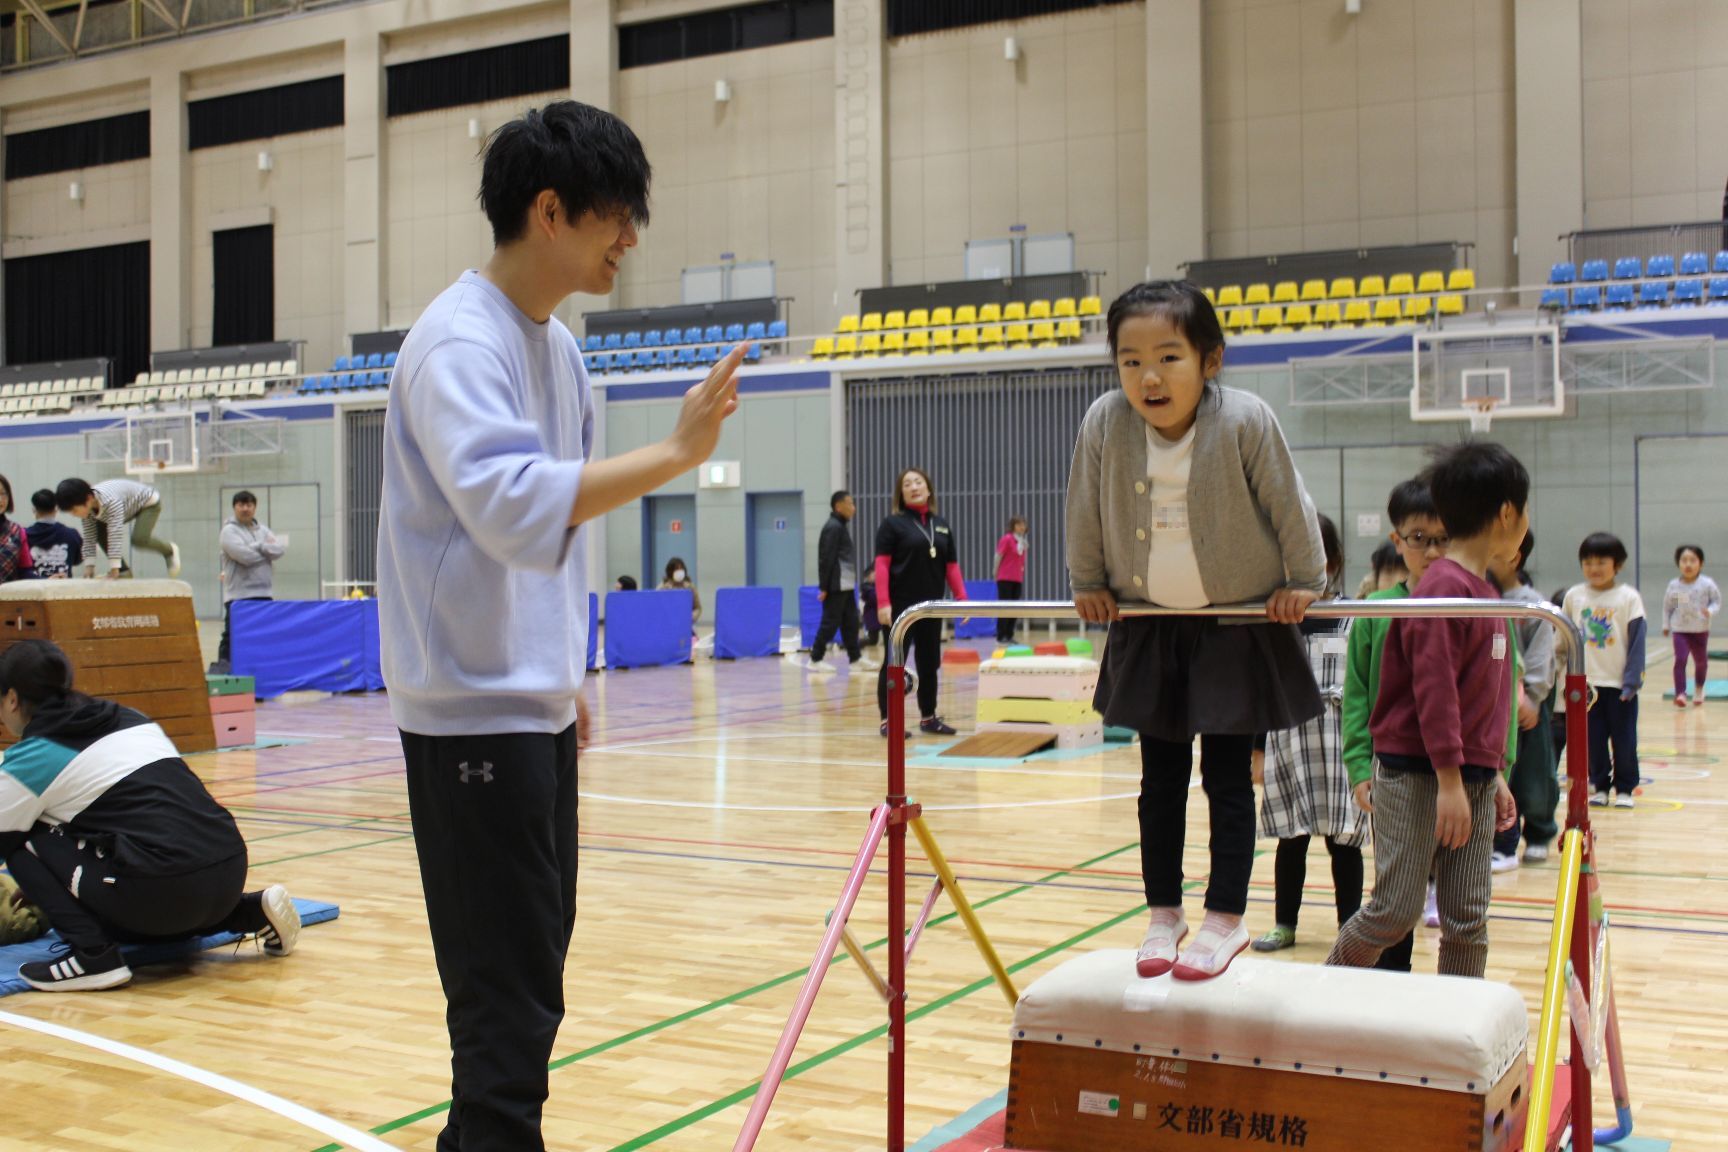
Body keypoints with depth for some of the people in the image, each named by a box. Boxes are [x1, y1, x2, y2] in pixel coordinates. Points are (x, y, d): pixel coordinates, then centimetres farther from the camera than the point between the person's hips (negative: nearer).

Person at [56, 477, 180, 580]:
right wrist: (89, 565, -17)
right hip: (130, 508, 8)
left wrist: (114, 569, -44)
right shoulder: (86, 506, -18)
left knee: (139, 539, -29)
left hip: (149, 502, -8)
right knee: (99, 531, -7)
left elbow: (115, 533, -43)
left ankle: (169, 550, 1)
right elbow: (89, 537, -11)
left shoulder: (111, 501, -42)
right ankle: (124, 571, 3)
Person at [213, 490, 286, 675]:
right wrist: (268, 551, -4)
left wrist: (258, 547, -12)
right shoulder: (229, 531, -3)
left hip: (263, 594, 6)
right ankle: (222, 668, -4)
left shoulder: (263, 531, 16)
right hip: (238, 595, -6)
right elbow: (244, 555, -18)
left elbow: (280, 549, 1)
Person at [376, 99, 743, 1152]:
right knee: (512, 994, -7)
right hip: (474, 710, -9)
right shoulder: (458, 342, -15)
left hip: (536, 706, 9)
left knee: (536, 951, 17)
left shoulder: (559, 347, 13)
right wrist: (674, 455, -34)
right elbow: (511, 503, -32)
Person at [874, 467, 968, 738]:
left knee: (930, 663, 11)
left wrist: (962, 599, 4)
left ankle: (928, 717, 21)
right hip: (900, 605, -5)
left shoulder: (942, 526, 14)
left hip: (932, 606, 5)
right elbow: (882, 565, -8)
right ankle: (887, 720, 3)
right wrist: (883, 603, -17)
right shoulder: (892, 523, -2)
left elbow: (952, 566, 13)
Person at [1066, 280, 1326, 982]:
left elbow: (1289, 506, -9)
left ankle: (1226, 918, 16)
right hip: (1148, 627, 3)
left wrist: (1302, 583, -1)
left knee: (1228, 777, 3)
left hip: (1238, 625, -3)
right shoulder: (1104, 423, -14)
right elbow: (1085, 510, 2)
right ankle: (1163, 913, 23)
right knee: (1161, 779, 11)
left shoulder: (1245, 421, -21)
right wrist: (1089, 584, 10)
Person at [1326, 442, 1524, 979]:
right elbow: (1433, 687, -20)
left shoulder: (1486, 591, 14)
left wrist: (1494, 773, 20)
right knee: (1395, 911, -3)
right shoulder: (1444, 588, -15)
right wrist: (1449, 778, -21)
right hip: (1417, 776, -8)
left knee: (1468, 921, 7)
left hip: (1472, 778, 9)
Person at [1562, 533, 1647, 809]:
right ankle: (1600, 786, 20)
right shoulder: (1574, 596, 3)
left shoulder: (1628, 597, -4)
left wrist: (1632, 680, -10)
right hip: (1586, 683, 2)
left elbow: (1637, 641, -4)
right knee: (1593, 740, 7)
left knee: (1624, 740, 5)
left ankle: (1624, 788, 18)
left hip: (1620, 683, -2)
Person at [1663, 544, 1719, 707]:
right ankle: (1680, 694, -16)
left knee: (1701, 661, 14)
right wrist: (1666, 625, 11)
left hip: (1701, 630, 0)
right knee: (1680, 660, -15)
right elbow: (1667, 606, 8)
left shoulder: (1707, 584, -11)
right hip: (1680, 630, 0)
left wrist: (1710, 611, -22)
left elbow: (1717, 601, -1)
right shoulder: (1673, 585, -5)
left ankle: (1699, 690, 38)